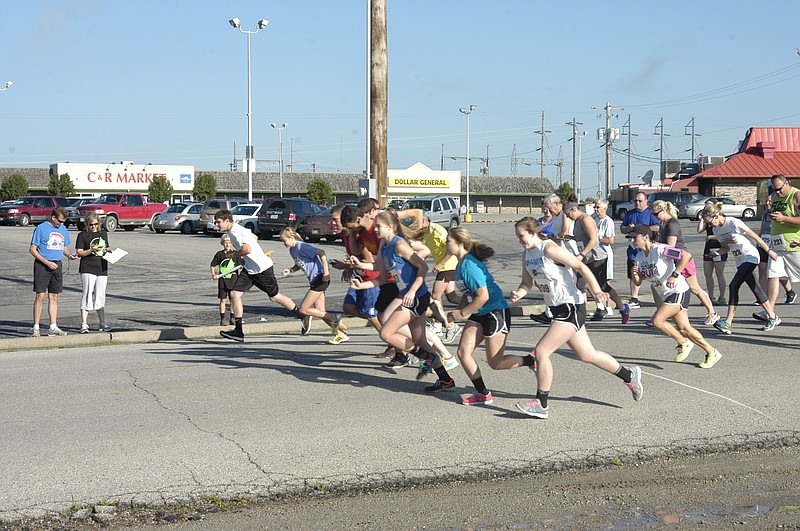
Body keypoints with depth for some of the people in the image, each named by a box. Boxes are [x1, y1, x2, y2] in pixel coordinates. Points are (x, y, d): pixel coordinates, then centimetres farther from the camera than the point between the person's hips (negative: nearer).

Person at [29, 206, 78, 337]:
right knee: (40, 296, -7)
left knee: (54, 297, 6)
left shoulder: (63, 229, 13)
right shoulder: (41, 228, -6)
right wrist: (47, 263, -15)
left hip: (57, 265, 6)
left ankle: (53, 327, 8)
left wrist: (69, 255, 0)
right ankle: (36, 328, -2)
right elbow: (32, 249, -7)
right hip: (41, 265, -6)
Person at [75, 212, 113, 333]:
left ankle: (103, 323, 17)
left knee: (100, 297, 10)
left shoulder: (103, 233, 15)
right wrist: (91, 250, -19)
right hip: (87, 270, -5)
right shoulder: (82, 235, -1)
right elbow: (79, 252, -5)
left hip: (102, 269, 5)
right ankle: (84, 324, -5)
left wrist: (109, 251, 2)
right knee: (87, 296, -7)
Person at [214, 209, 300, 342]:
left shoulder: (235, 231, -21)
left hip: (262, 268, -10)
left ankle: (302, 315, 23)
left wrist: (234, 254, -16)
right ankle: (238, 331, -3)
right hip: (249, 269, 10)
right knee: (235, 293, -3)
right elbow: (253, 237, 25)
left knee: (274, 296, 3)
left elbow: (247, 249, -33)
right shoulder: (233, 230, 10)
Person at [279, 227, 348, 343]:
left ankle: (335, 318, -1)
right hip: (314, 281, 10)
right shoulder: (292, 250, 11)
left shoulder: (301, 246, -17)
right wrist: (290, 270, 6)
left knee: (303, 310, -8)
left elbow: (321, 253, -24)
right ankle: (341, 334, 16)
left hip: (320, 279, -10)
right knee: (320, 312, 9)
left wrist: (326, 271, -24)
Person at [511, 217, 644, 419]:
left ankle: (541, 404, -4)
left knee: (541, 351, -13)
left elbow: (581, 266, -16)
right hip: (558, 309, 9)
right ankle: (629, 375, 35)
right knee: (587, 355, 17)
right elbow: (527, 283, 13)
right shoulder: (527, 255, 7)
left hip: (571, 307, -9)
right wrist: (518, 293, -9)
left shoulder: (550, 250, -17)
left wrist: (596, 291, -22)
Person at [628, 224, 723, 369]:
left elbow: (686, 255, -26)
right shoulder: (639, 257, 6)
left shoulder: (660, 250, -19)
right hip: (666, 295, 9)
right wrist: (634, 274, -10)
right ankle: (712, 353, 18)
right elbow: (638, 282, 11)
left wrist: (675, 274, -29)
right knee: (684, 328, 6)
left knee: (657, 320, -18)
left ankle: (683, 343, 2)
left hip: (679, 292, -9)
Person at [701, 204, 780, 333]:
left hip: (750, 256, -8)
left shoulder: (734, 223, -20)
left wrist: (768, 251, -9)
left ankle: (728, 323, -19)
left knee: (734, 286, -17)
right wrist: (716, 252, -11)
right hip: (740, 260, 8)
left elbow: (754, 236, -14)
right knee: (755, 288, 10)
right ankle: (772, 317, 21)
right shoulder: (716, 229, 2)